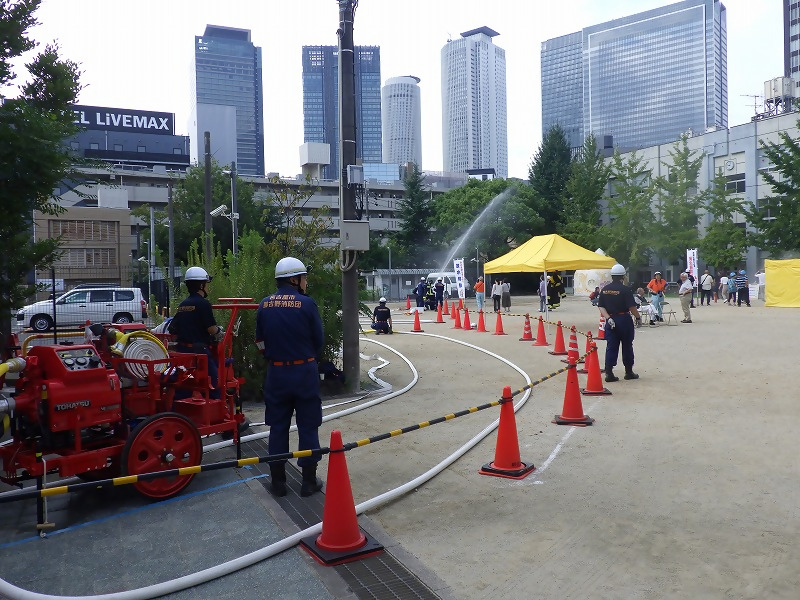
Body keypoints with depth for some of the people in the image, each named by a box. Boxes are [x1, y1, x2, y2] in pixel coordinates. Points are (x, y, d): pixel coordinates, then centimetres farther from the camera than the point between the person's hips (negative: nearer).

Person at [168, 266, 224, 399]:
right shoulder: (203, 303, -12)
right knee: (214, 382, -2)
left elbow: (172, 329, 16)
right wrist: (220, 333, 5)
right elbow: (212, 329, -14)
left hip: (182, 349, 8)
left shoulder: (182, 305, 12)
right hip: (200, 350, -8)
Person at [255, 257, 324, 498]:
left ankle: (278, 481, 19)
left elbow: (260, 341, 5)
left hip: (276, 372, 3)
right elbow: (318, 340, -5)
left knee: (278, 427, 13)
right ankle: (309, 481, 14)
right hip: (305, 371, -3)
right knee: (308, 426, 8)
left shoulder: (265, 305, 0)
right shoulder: (307, 303, -11)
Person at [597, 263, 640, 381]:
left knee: (611, 347, 5)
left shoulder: (604, 290, 3)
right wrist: (638, 317, -1)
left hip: (611, 320, 4)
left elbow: (601, 307, 0)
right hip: (624, 319, -4)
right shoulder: (625, 289, -12)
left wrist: (608, 318, -6)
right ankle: (629, 372, 20)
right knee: (627, 347, 10)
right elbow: (632, 307, -15)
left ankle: (609, 373, 0)